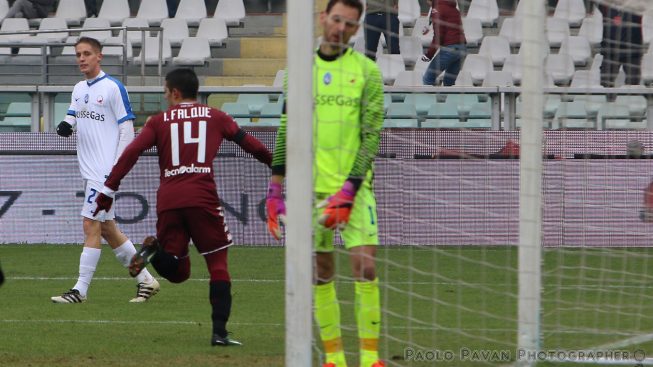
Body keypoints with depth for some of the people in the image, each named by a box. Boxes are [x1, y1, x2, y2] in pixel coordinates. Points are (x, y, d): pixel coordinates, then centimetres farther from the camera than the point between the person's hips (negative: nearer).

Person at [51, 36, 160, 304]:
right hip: (89, 170, 8)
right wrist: (66, 125, -6)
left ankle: (80, 290, -9)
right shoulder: (79, 89, 14)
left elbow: (127, 129, -10)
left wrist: (117, 168, -15)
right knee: (107, 229, 11)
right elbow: (73, 116, 19)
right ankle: (145, 280, 20)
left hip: (105, 171, -8)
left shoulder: (113, 88, -9)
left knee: (91, 226, -10)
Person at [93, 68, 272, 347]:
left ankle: (154, 251, -20)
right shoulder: (215, 117, 13)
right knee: (218, 264, 9)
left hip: (167, 202, 2)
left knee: (177, 271, 13)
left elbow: (131, 153, 2)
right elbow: (249, 143, 17)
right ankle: (219, 331, -4)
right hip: (202, 198, -2)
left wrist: (108, 191, 3)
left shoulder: (159, 121, 13)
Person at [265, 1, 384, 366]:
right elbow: (286, 131, 12)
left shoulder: (367, 71, 0)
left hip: (354, 186, -2)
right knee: (321, 272, 4)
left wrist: (349, 190, -14)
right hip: (310, 187, 2)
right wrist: (275, 190, 7)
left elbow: (371, 135, -5)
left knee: (365, 266, -12)